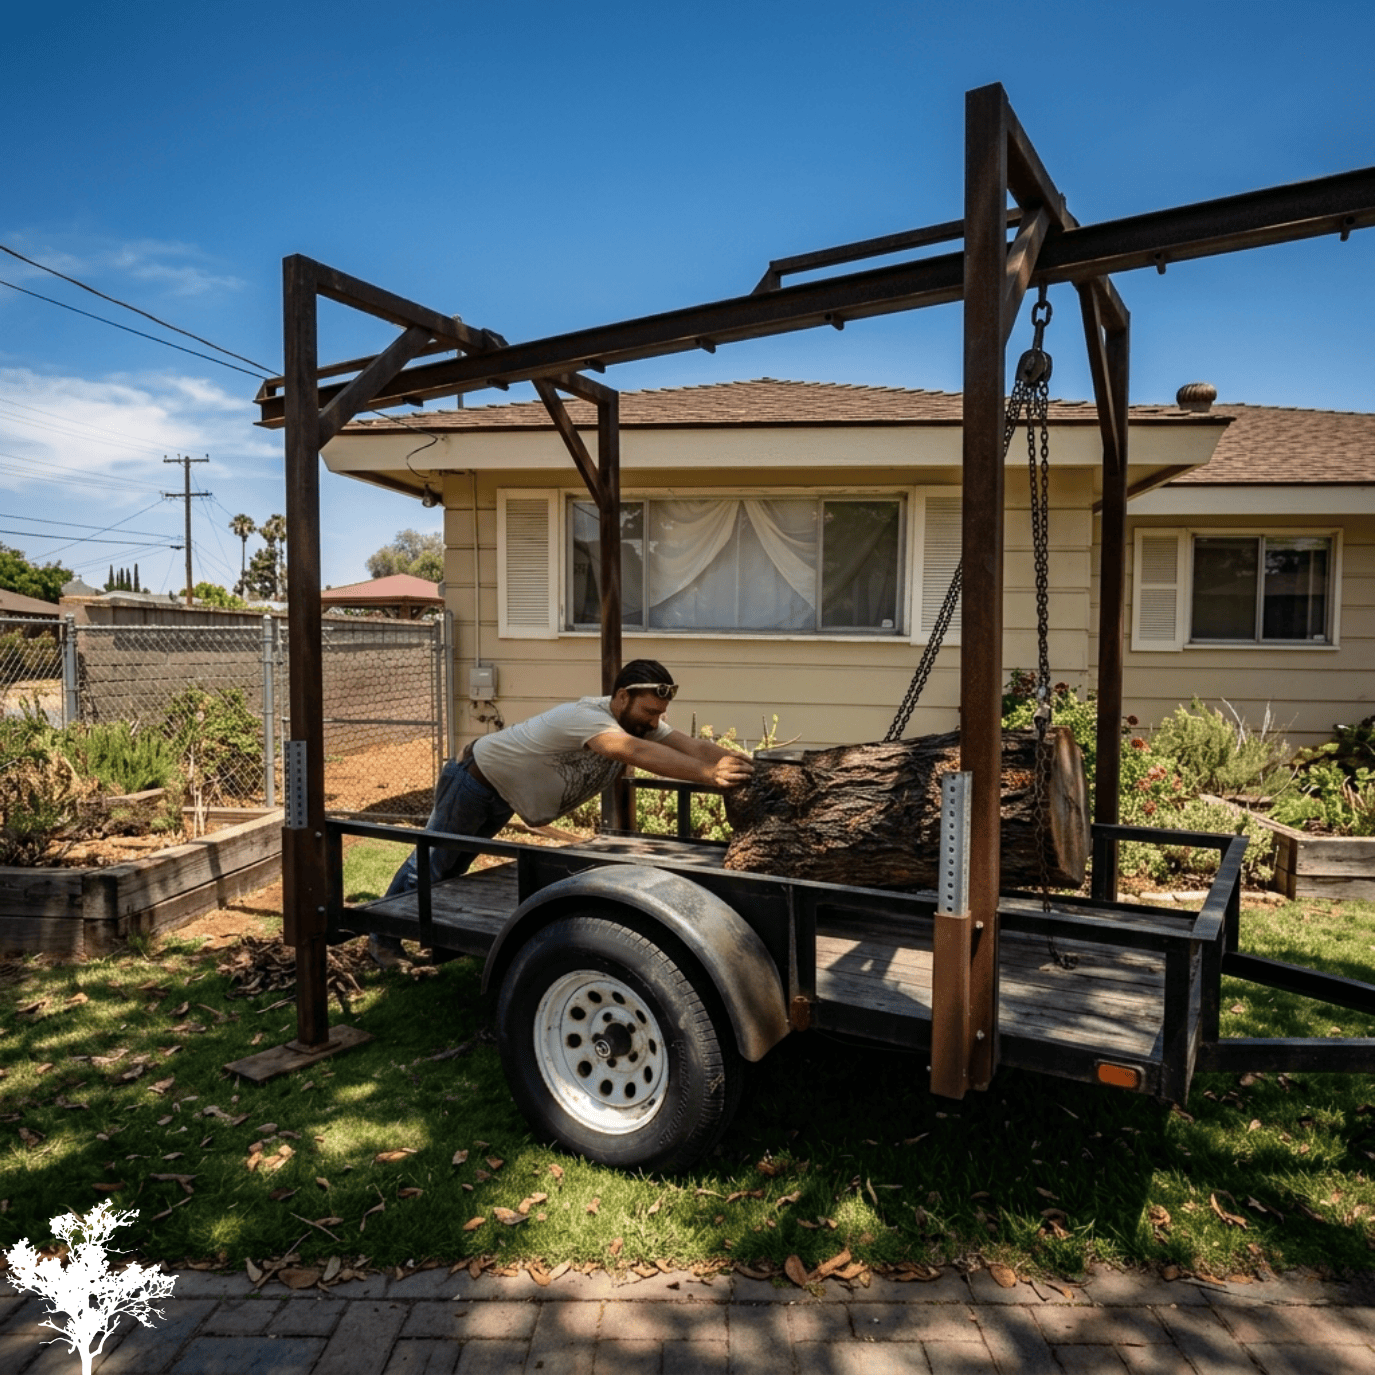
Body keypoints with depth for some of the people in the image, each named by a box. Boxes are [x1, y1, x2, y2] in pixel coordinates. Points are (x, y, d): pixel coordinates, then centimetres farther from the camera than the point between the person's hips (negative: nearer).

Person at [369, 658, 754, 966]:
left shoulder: (641, 723, -15)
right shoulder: (585, 716, -41)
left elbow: (695, 746, -26)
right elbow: (637, 752, -58)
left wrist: (743, 765, -42)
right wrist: (709, 774, -66)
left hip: (504, 795, 8)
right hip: (477, 779, -7)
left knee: (455, 866, 23)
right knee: (430, 863, 9)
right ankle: (383, 939, 28)